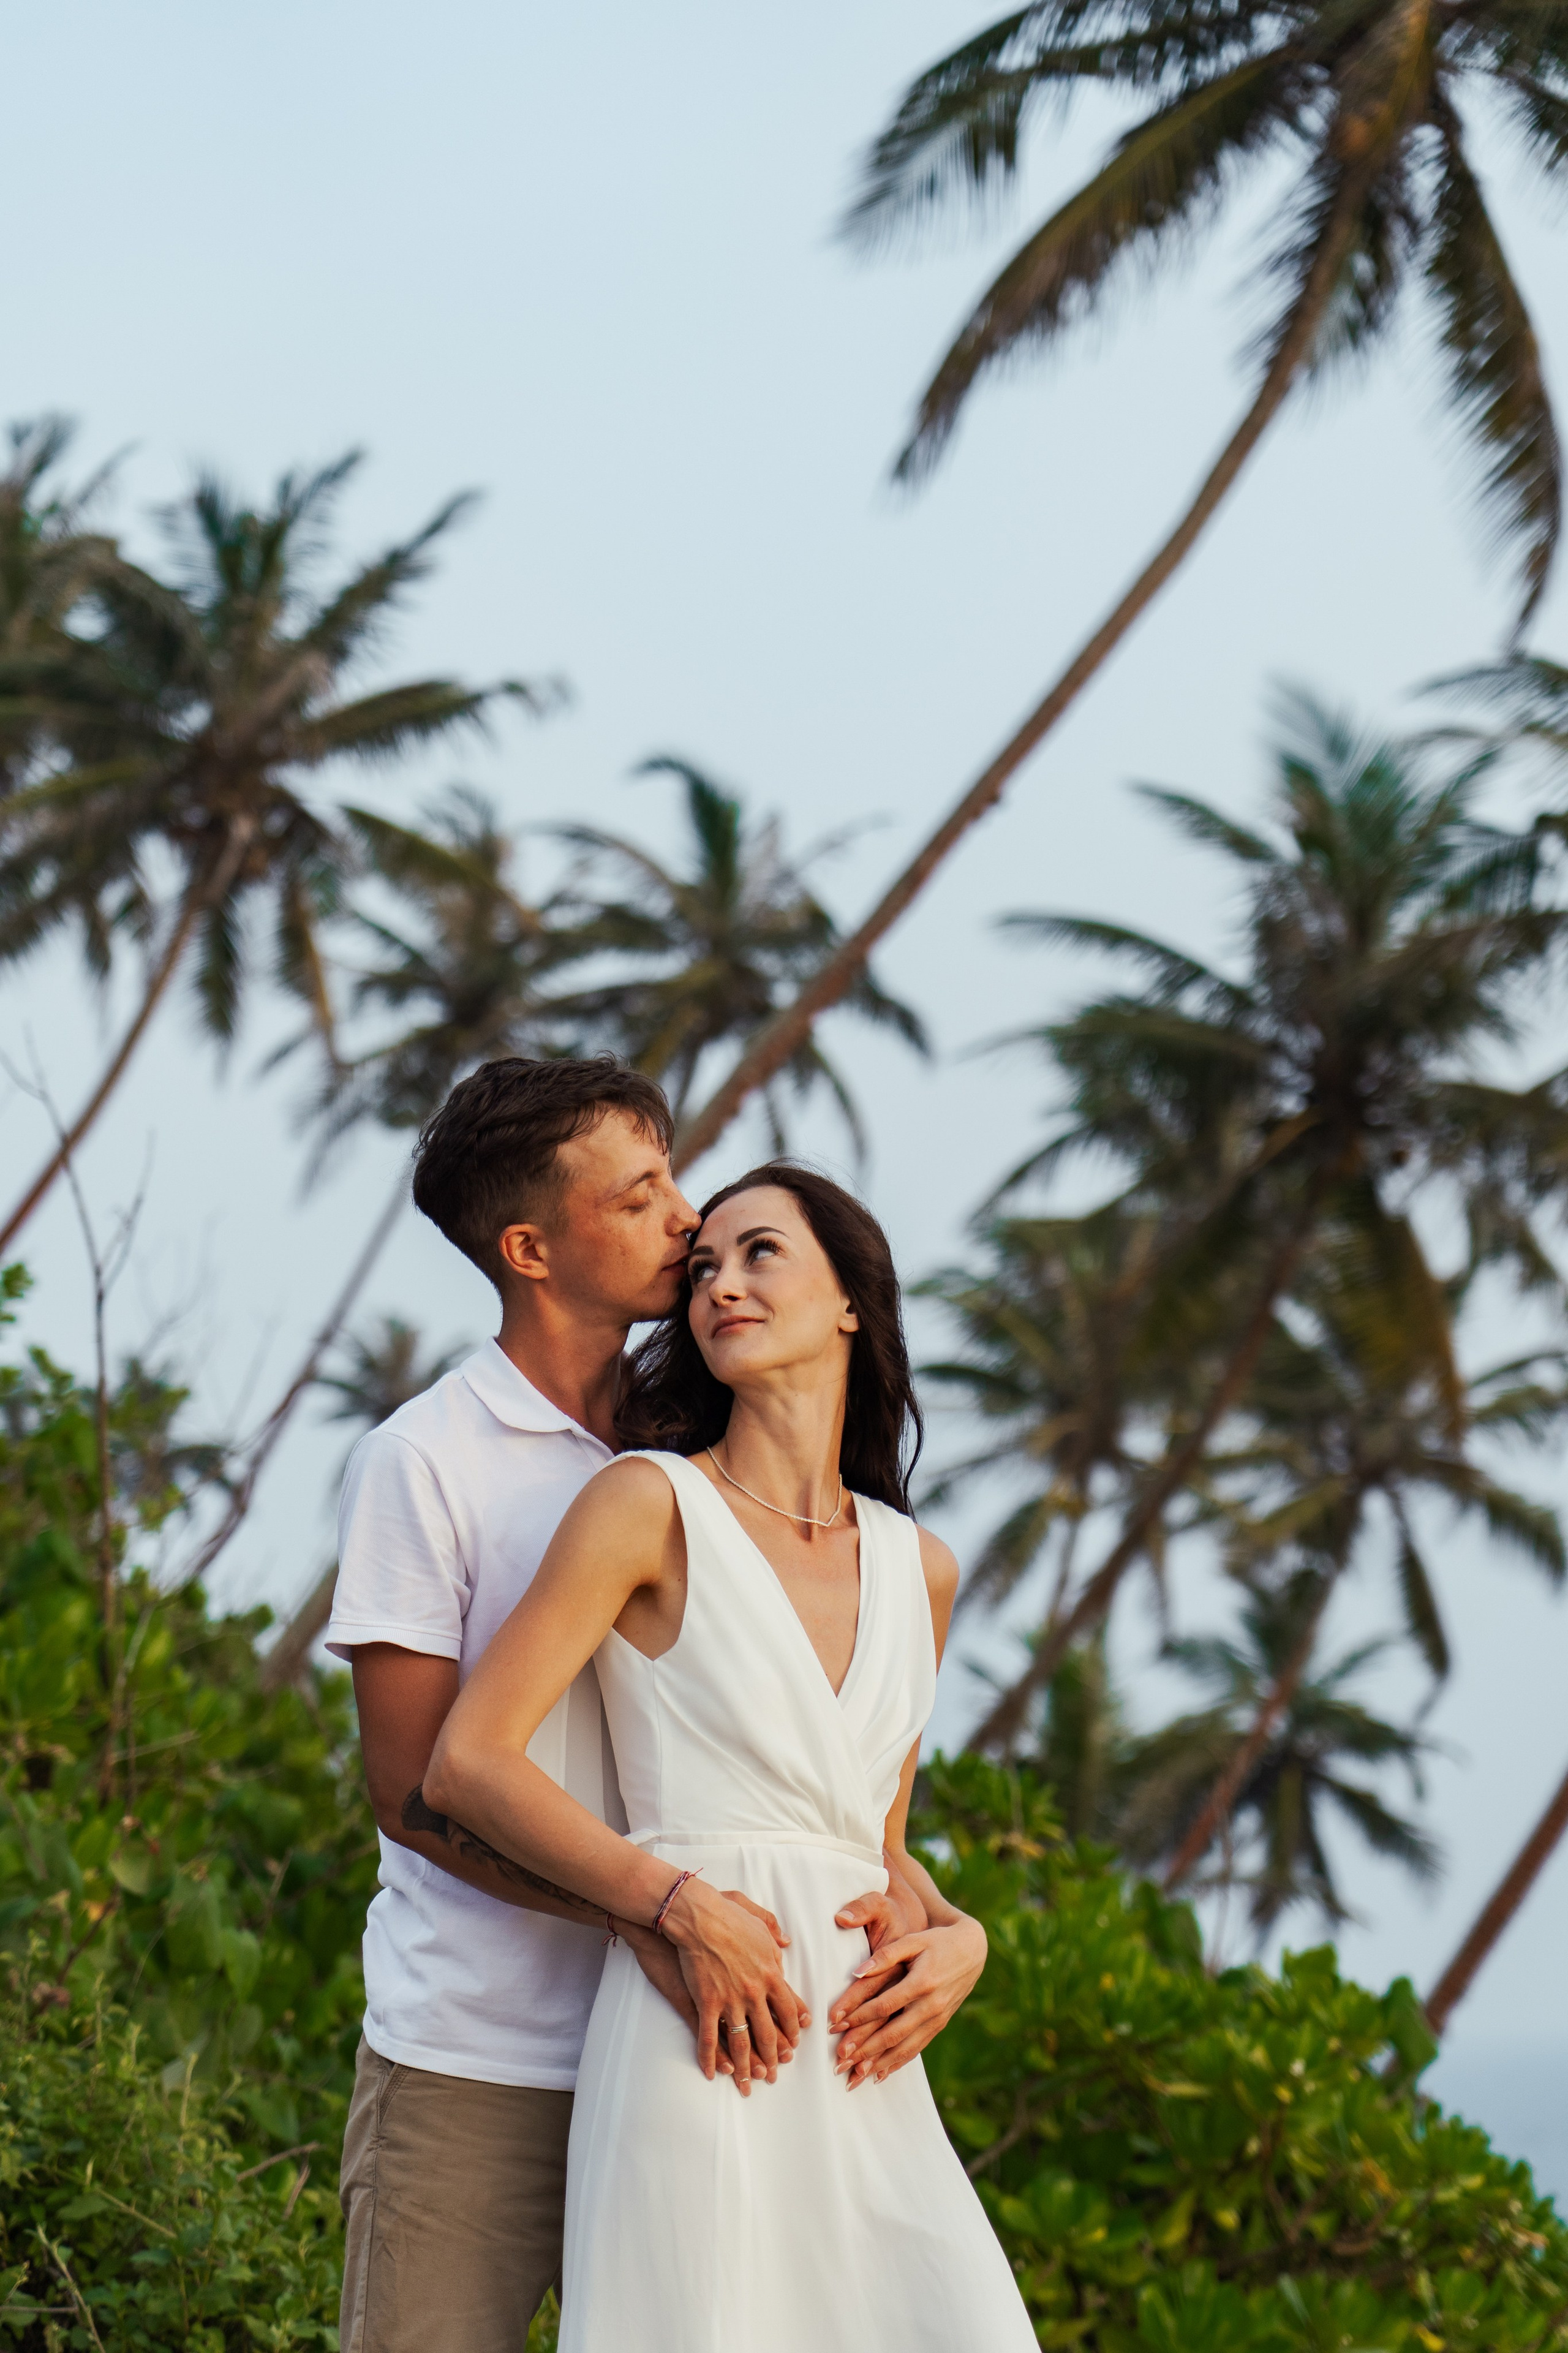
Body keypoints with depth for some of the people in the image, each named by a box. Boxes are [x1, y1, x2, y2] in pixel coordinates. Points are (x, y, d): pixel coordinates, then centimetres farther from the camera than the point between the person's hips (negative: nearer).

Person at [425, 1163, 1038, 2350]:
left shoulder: (917, 1569, 17)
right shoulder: (652, 1507, 2)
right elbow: (466, 1764, -5)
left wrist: (954, 1938, 1)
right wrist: (686, 1907, -15)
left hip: (865, 2064, 5)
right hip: (706, 2040, -5)